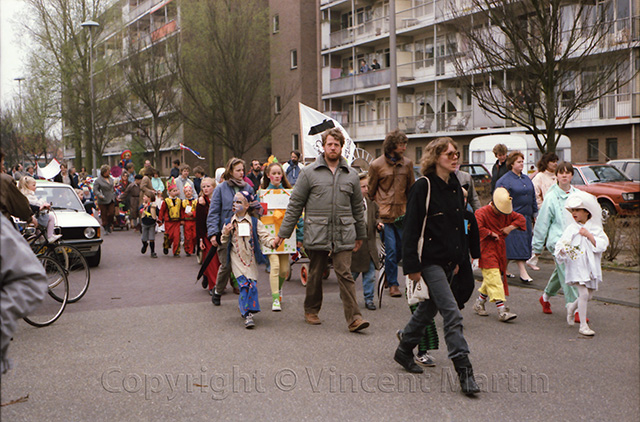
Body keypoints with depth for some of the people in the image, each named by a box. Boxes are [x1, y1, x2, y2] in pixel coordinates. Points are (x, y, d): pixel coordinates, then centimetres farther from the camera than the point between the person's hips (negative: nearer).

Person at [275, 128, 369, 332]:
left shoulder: (351, 175, 10)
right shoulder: (309, 172, 2)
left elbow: (358, 207, 18)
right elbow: (295, 204, 4)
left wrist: (360, 235, 20)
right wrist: (283, 233, 2)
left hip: (343, 235, 1)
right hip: (316, 234, -1)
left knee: (345, 274, -6)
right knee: (315, 275, 10)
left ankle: (354, 318, -8)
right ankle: (311, 310, 28)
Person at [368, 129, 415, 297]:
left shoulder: (407, 164, 8)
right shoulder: (377, 165, -2)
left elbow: (411, 189, 16)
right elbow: (371, 192, 3)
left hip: (402, 214, 4)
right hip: (385, 214, -4)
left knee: (401, 248, 7)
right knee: (391, 249, -4)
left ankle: (387, 274, 31)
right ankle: (393, 284, 8)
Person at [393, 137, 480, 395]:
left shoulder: (455, 187, 10)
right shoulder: (423, 187, -12)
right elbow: (411, 228, -14)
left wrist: (458, 259, 18)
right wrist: (412, 265, -16)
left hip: (447, 261, 8)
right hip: (429, 260, -8)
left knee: (428, 309, 18)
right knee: (451, 313, -12)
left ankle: (404, 351, 35)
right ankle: (464, 370, -8)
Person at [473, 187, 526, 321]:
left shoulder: (506, 214, 10)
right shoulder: (482, 212, -11)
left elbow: (521, 218, 17)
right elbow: (477, 227, -25)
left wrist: (511, 227, 0)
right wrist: (491, 233, -17)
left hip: (500, 249, 7)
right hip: (487, 250, -7)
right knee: (494, 279, -13)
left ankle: (479, 303, 30)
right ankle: (501, 311, -17)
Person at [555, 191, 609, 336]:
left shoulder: (595, 228, 4)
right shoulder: (571, 228, -2)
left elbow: (602, 245, -6)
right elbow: (561, 244, -6)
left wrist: (589, 235, -15)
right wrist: (562, 251, -27)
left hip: (592, 265, 4)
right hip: (577, 265, -4)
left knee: (589, 295, 10)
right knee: (583, 293, -12)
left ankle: (572, 308, 41)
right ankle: (583, 325, -3)